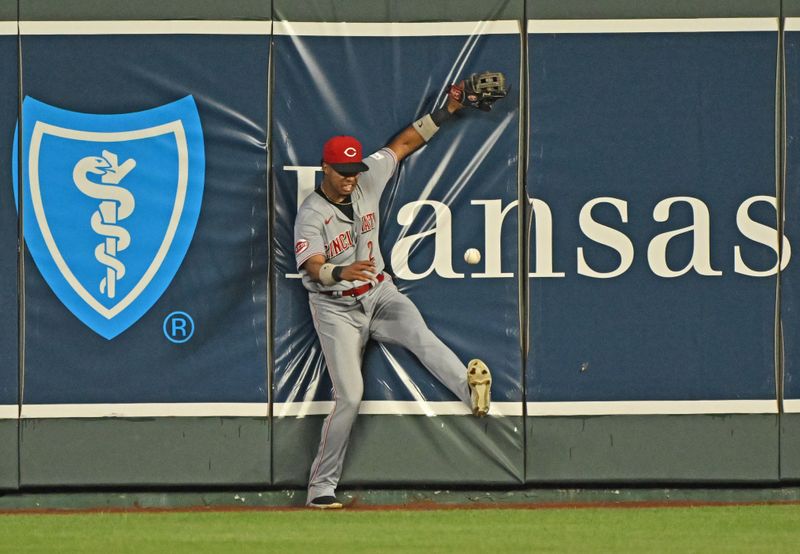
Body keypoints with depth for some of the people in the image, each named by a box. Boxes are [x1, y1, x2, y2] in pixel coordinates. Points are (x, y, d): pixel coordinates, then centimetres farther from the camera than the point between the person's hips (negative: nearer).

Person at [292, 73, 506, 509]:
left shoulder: (367, 180, -1)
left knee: (417, 332, -30)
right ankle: (321, 487, -2)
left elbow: (403, 143, 12)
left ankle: (472, 391, -54)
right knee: (349, 397, -13)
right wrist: (343, 273, -53)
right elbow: (313, 268, -32)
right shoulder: (311, 215, -17)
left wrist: (447, 111, 8)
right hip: (336, 308, -4)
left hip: (378, 294, 4)